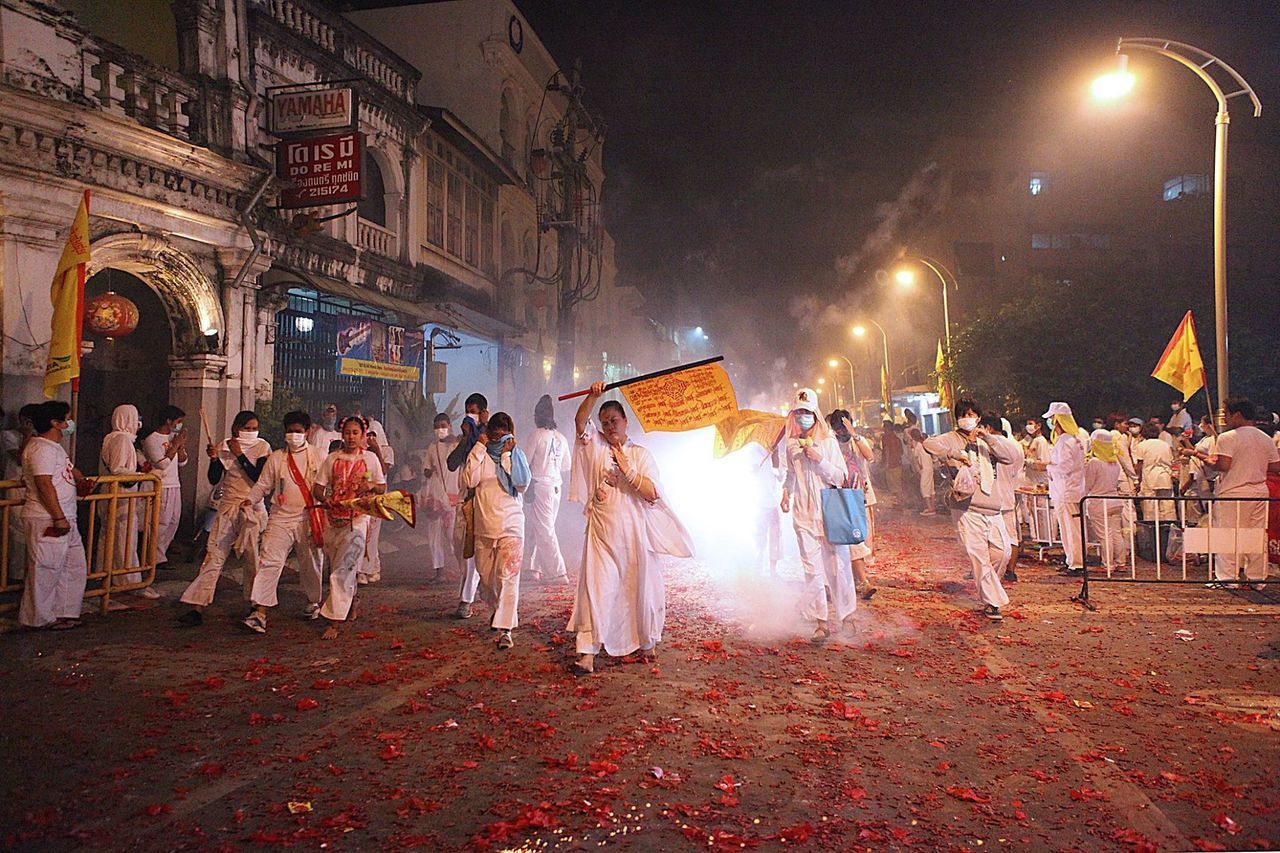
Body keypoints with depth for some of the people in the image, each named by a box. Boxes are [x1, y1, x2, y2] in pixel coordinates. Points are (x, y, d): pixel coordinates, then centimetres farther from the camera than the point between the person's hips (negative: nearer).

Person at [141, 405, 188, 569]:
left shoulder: (173, 437, 13)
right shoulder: (152, 440, -10)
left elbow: (182, 462, 15)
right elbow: (162, 463, -18)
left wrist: (181, 446, -1)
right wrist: (175, 445, -11)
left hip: (175, 485, 8)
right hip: (161, 487, -8)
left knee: (173, 521, 10)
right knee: (161, 523, -7)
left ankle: (161, 553, 21)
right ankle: (157, 559, 0)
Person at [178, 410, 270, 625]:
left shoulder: (262, 447, -3)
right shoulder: (224, 447, 5)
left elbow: (259, 478, -14)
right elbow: (214, 480, 2)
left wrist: (240, 455, -16)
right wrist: (214, 458, -13)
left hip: (253, 508, -2)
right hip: (227, 508, 2)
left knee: (253, 558, 3)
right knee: (214, 556, -3)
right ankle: (197, 608, -3)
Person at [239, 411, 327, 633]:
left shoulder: (319, 456, 4)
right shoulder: (276, 457, 7)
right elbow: (263, 485, 9)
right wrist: (251, 499, -10)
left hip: (310, 519, 0)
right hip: (281, 518, 0)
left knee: (311, 563, 12)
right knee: (269, 562, -12)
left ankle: (313, 601, 35)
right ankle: (260, 613, -13)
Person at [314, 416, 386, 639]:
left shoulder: (370, 458, 3)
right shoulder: (332, 458, 7)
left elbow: (382, 488, 9)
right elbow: (317, 487, 5)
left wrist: (371, 485, -13)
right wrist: (324, 499, -15)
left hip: (358, 518, -3)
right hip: (334, 518, 3)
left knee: (343, 570, -12)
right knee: (337, 568, 13)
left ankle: (334, 622, -11)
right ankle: (351, 605, 38)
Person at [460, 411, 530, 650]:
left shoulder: (516, 455, 5)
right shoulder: (479, 454, 6)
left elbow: (522, 483, -10)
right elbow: (468, 481, -11)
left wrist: (507, 456, -10)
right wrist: (479, 448, -9)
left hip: (510, 525, -2)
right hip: (484, 525, 2)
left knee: (508, 576, -11)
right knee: (485, 576, 13)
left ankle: (504, 628, -12)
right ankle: (498, 609, 40)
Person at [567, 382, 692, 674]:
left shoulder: (640, 454, 5)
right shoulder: (596, 446, 7)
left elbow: (652, 494, -5)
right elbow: (580, 421, -10)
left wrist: (627, 470, -12)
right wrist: (593, 396, -24)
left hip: (635, 533, 0)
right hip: (602, 533, 0)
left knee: (639, 588, 10)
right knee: (595, 587, -8)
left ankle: (647, 643, 29)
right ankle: (587, 653, -9)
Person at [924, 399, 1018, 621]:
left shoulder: (985, 443, 16)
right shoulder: (953, 439, 0)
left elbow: (1010, 459, 4)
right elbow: (930, 444, -19)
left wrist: (989, 438, -5)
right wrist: (956, 455, -20)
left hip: (992, 510, 5)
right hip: (967, 511, -5)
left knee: (1003, 552, 6)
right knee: (979, 557, -3)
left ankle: (986, 587, 30)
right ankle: (991, 603, 7)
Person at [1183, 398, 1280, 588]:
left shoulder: (1228, 438, -12)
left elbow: (1222, 465, -20)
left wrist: (1198, 455, -9)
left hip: (1232, 494, -6)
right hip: (1259, 493, 6)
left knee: (1228, 535, 0)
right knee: (1257, 536, 11)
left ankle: (1228, 578, 1)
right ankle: (1258, 578, 16)